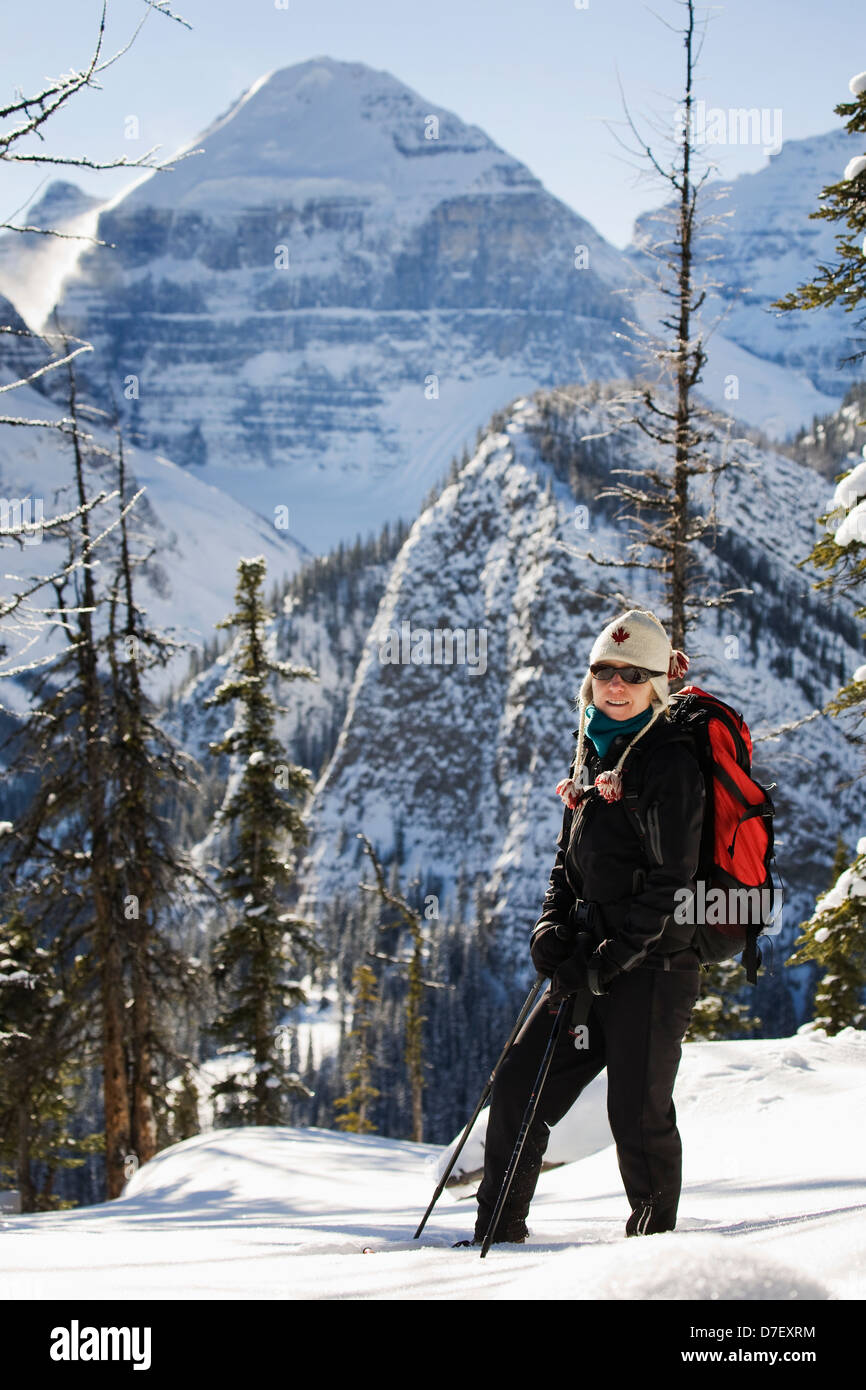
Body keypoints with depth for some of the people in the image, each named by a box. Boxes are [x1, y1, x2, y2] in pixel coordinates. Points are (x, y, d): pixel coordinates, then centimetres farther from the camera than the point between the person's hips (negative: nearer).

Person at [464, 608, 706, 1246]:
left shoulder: (670, 761, -10)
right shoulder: (592, 752, 14)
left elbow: (669, 883, -15)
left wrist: (605, 963, -17)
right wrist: (553, 925, 5)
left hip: (654, 963, -8)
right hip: (592, 962, 8)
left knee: (637, 1111, -7)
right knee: (517, 1087, 6)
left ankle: (656, 1242, 10)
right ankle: (498, 1234, 16)